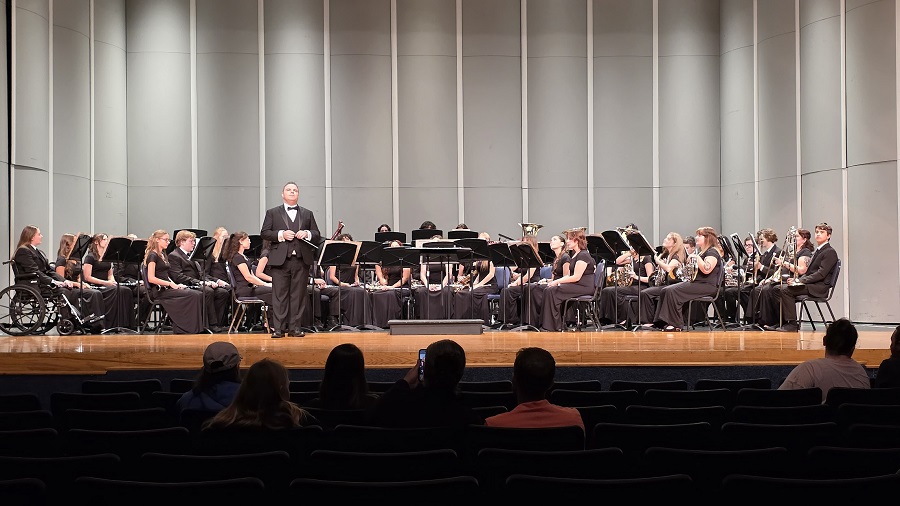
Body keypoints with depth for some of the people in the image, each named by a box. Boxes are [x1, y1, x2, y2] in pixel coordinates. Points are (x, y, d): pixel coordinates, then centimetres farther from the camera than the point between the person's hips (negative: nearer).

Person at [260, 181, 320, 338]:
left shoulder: (307, 214, 17)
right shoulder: (272, 213, 11)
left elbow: (317, 235, 15)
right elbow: (264, 233, 3)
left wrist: (307, 234, -6)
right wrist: (281, 234, -11)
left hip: (301, 259, 2)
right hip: (280, 259, -2)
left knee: (298, 294, 2)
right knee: (279, 295, -2)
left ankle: (295, 327, 7)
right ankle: (278, 328, -1)